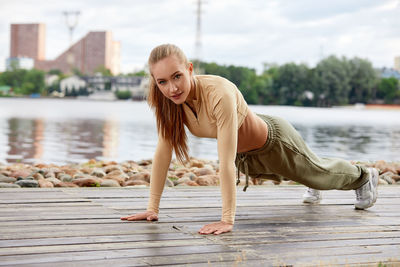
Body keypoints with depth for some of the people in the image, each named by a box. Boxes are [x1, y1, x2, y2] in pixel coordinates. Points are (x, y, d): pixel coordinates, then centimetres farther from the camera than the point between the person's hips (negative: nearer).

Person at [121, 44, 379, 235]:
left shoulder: (220, 94, -44)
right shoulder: (168, 100, -25)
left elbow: (226, 162, -45)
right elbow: (163, 151, -19)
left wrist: (227, 220, -44)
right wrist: (152, 208, -19)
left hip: (274, 141, -5)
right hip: (245, 156, 5)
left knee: (321, 174, 24)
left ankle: (363, 176, 58)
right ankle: (312, 188, 72)